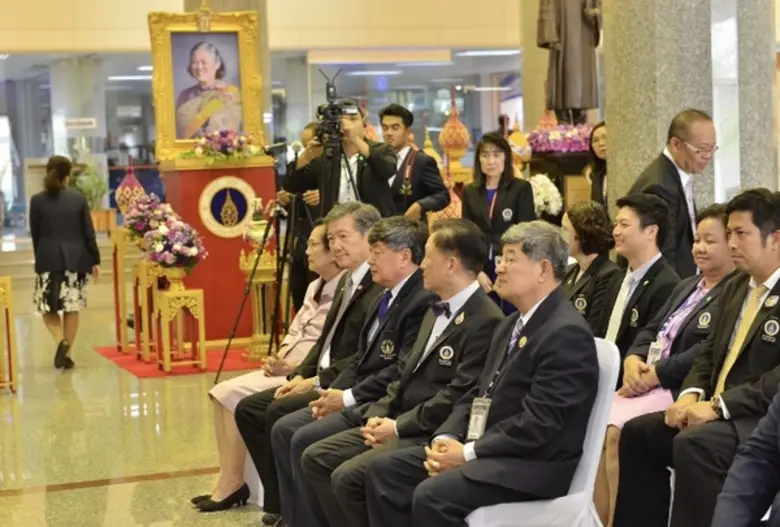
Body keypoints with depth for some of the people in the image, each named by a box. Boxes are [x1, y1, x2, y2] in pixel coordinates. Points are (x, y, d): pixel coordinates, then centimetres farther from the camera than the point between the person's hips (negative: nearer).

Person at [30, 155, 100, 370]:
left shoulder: (37, 200, -2)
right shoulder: (79, 199, -1)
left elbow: (35, 235, 3)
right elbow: (88, 233, 0)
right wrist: (95, 260, 7)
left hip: (48, 259, -1)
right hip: (75, 258, 1)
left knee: (47, 306, 9)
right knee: (72, 307, 9)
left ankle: (61, 341, -15)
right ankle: (66, 352, 9)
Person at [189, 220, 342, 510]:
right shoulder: (315, 287, 17)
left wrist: (290, 368, -21)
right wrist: (277, 359, -1)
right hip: (285, 369, 10)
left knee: (235, 395, -19)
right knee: (222, 393, -5)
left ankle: (231, 482, -8)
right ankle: (228, 478, -4)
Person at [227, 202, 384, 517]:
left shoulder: (382, 285, -16)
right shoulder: (346, 281, 17)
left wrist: (319, 381, -18)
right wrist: (300, 375, 3)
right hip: (325, 380, 10)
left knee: (279, 412, -24)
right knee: (248, 409, 2)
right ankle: (281, 501, 4)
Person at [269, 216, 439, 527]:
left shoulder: (424, 301, -17)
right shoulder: (387, 298, 16)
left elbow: (403, 370, -23)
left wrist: (348, 397, -17)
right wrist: (334, 392, 2)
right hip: (358, 398, 10)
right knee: (283, 429, 2)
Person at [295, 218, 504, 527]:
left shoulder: (485, 321, -17)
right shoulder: (437, 310, 17)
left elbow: (458, 397, -21)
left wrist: (398, 427, -16)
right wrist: (378, 414, 3)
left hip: (429, 433, -10)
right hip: (399, 422, 10)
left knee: (348, 476, -23)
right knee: (315, 458, 1)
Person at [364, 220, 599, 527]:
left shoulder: (567, 333, -16)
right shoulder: (510, 326, 18)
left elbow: (539, 422, -22)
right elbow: (478, 395, 17)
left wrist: (468, 453, -19)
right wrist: (446, 438, -2)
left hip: (533, 464, -10)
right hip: (491, 451, 10)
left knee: (432, 495, -29)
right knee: (385, 469, -2)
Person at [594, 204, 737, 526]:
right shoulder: (686, 286, 23)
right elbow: (651, 330, 19)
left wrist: (653, 374, -17)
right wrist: (634, 361, -3)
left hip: (680, 391, -8)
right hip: (649, 386, 9)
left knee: (614, 430, -27)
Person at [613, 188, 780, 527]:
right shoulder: (735, 288, 17)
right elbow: (710, 353, 18)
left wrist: (719, 405, -22)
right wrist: (691, 395, -2)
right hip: (717, 411, 9)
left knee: (693, 444, -31)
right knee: (637, 432, -2)